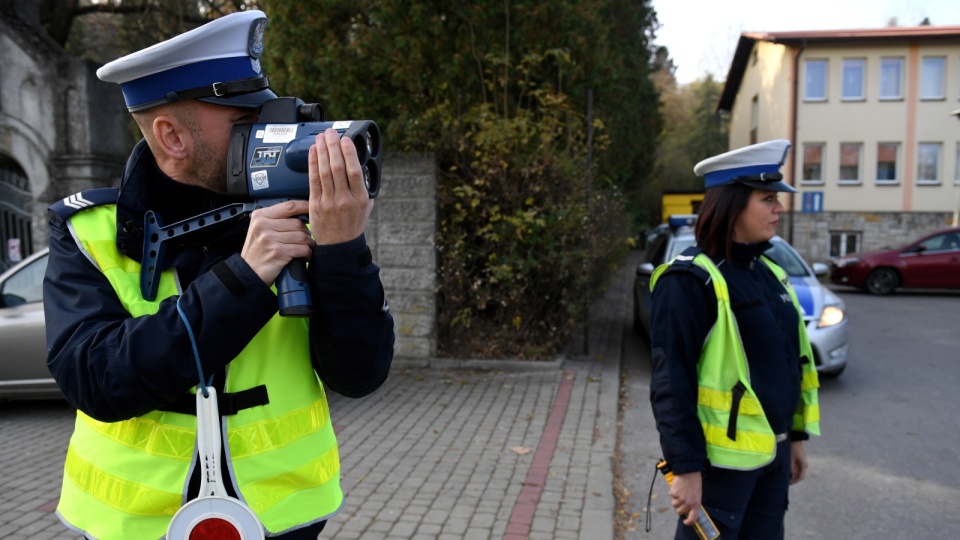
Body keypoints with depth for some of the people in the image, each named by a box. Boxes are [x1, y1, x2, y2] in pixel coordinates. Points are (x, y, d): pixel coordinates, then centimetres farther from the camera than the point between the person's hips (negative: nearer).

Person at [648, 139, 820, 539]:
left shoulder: (768, 272, 8)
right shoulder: (691, 280, -17)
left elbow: (789, 361, 15)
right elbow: (671, 383, -20)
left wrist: (796, 436, 17)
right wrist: (685, 467, -21)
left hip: (771, 452, 8)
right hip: (721, 459, -8)